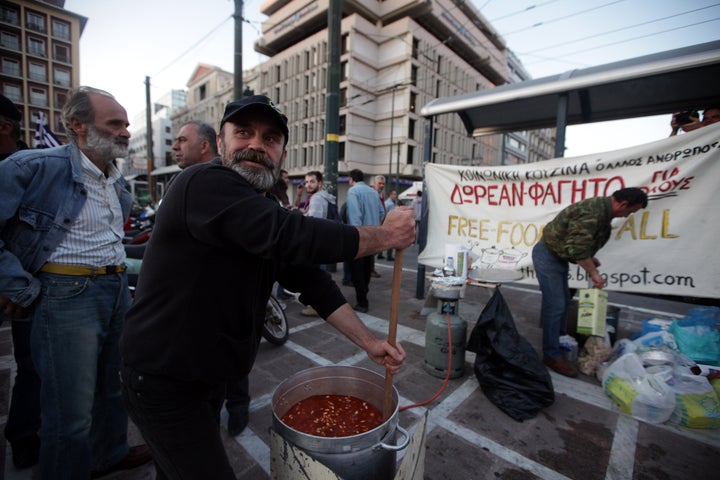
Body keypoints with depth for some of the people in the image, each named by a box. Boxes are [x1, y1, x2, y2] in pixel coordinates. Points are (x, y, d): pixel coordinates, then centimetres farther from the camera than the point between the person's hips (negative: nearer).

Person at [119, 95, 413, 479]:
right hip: (162, 381, -8)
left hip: (209, 375, 8)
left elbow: (311, 280, -1)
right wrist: (384, 235, -25)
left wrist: (368, 342, -5)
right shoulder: (205, 185, -24)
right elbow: (295, 238, -39)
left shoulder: (268, 213, 2)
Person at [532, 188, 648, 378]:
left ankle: (558, 339, 37)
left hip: (558, 256, 11)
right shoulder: (592, 213, -25)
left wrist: (590, 258, 9)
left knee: (563, 301, 20)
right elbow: (577, 248, -29)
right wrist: (593, 273, -18)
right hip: (547, 255, -11)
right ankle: (551, 355, 2)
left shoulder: (602, 208, 7)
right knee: (555, 306, -8)